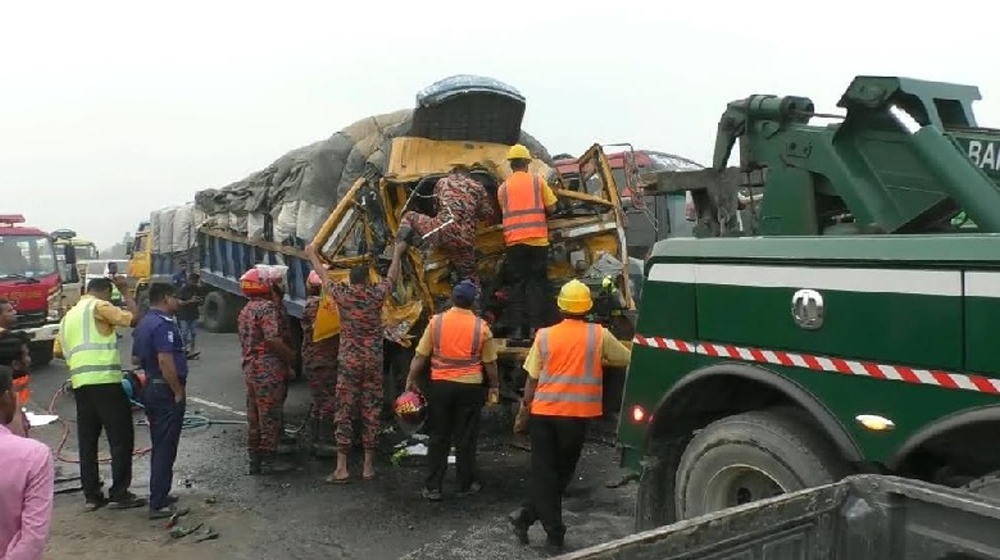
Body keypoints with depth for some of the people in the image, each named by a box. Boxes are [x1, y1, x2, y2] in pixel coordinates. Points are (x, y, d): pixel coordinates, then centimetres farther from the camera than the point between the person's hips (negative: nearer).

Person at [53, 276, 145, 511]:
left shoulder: (69, 315, 21)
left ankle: (91, 495, 14)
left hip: (80, 383, 8)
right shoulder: (99, 306, -3)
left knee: (87, 441, 11)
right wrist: (125, 291, -1)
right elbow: (133, 319, -12)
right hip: (104, 381, -8)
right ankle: (119, 494, 0)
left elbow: (58, 351, 21)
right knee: (121, 438, -2)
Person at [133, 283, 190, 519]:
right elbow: (165, 361, -24)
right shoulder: (163, 325, -18)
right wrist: (178, 392, -19)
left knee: (160, 446, 18)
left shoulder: (143, 324, 14)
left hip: (151, 388, 10)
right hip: (166, 390, -10)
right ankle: (159, 505, -2)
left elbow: (138, 358, 21)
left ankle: (159, 495, 28)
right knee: (165, 448, -5)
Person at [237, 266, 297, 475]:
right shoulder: (268, 307, -13)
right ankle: (269, 460, 3)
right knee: (271, 415, -2)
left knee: (255, 416, 13)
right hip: (269, 369, -9)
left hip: (250, 368, 9)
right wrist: (291, 356, -10)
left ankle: (255, 460, 20)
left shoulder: (246, 310, 17)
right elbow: (273, 340, -23)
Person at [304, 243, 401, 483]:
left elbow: (324, 277, 15)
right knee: (371, 412, 6)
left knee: (344, 411, 3)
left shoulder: (342, 294, -3)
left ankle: (342, 467, 1)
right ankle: (368, 466, 11)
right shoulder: (377, 294, -3)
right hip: (373, 362, 0)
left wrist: (312, 255, 31)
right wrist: (397, 251, 29)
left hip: (348, 361, 0)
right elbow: (391, 275, 14)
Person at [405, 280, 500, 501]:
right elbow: (490, 362, 2)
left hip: (440, 385, 1)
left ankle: (433, 487, 12)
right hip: (470, 387, -1)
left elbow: (420, 355, -2)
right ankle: (466, 485, 18)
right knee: (466, 438, 9)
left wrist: (411, 379, 9)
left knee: (439, 437, 9)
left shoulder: (436, 321, -4)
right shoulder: (480, 326, -5)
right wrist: (494, 385, 15)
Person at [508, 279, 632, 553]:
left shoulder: (544, 335, 0)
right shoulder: (600, 335, -2)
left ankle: (554, 531, 9)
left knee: (543, 473, 9)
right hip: (577, 413, 0)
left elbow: (532, 379, 3)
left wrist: (525, 408, 15)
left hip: (544, 411, 1)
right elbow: (627, 360, 11)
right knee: (562, 472, 15)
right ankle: (527, 515, 12)